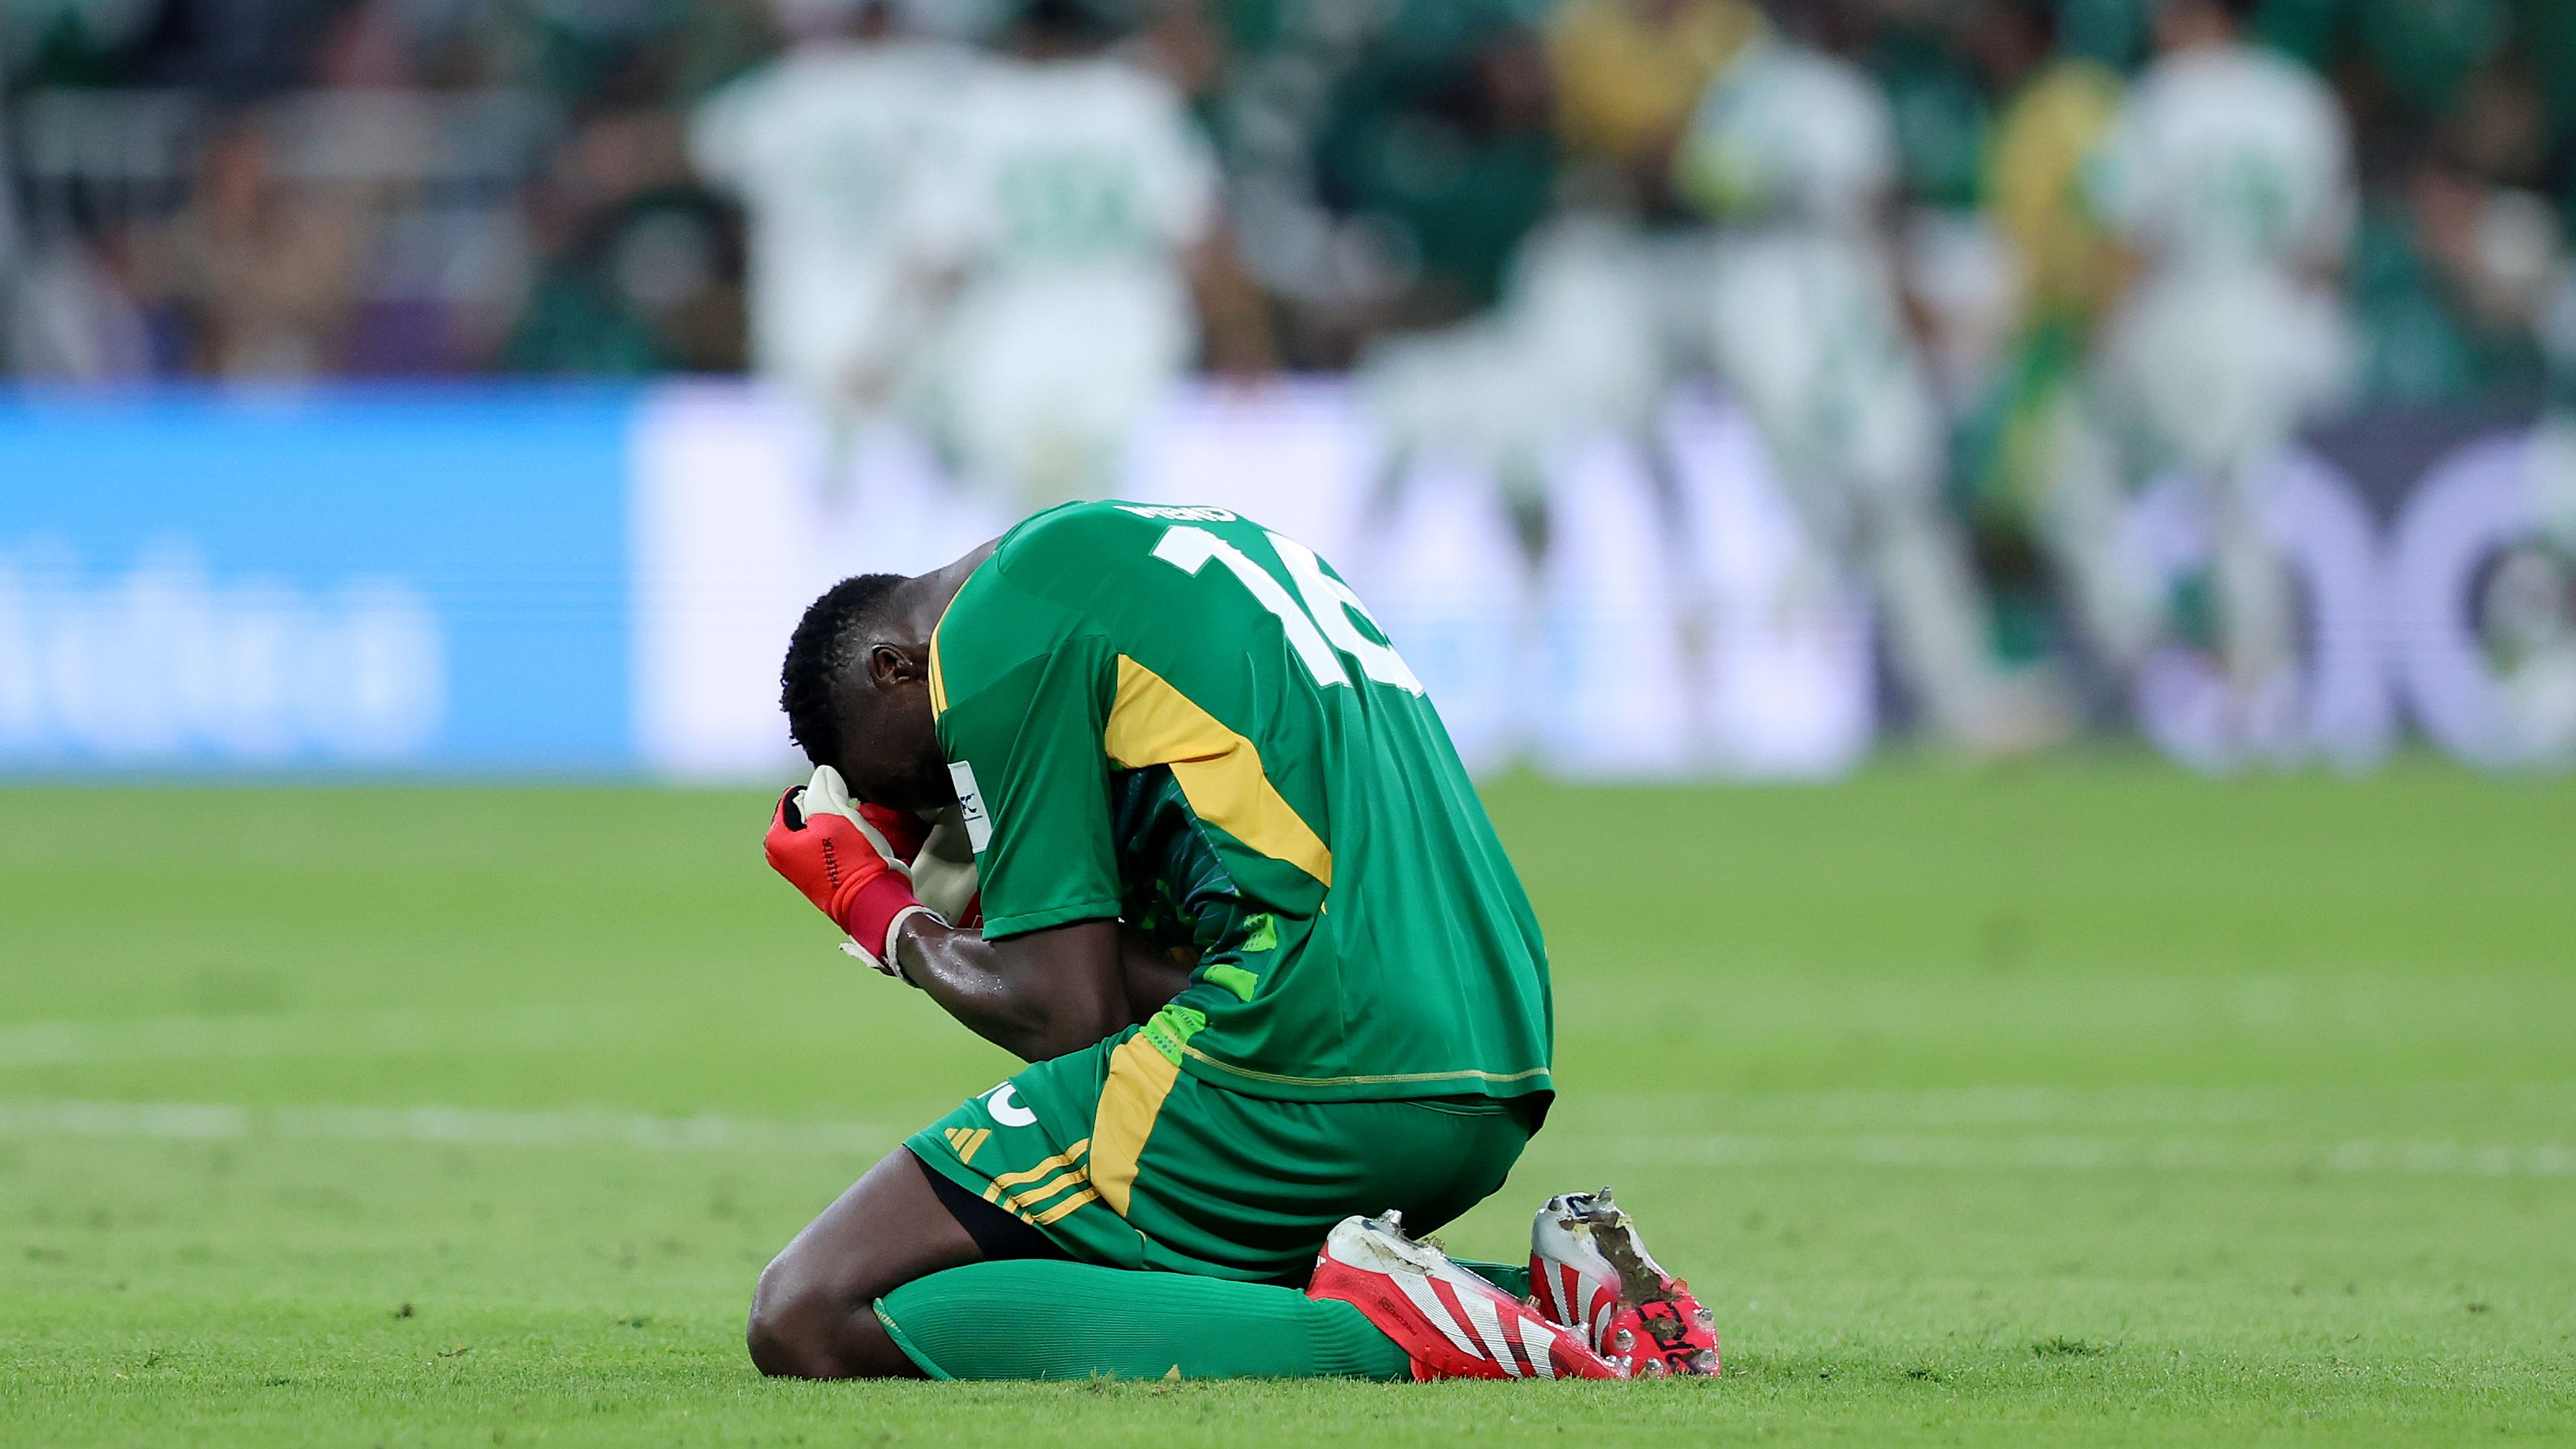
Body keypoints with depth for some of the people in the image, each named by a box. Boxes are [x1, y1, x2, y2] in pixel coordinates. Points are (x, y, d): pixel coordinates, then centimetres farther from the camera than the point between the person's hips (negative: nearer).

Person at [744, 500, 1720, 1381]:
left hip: (1304, 1080, -9)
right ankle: (1549, 1293, 9)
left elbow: (1073, 1018, -3)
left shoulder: (996, 636, 0)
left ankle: (1375, 1333, -19)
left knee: (809, 1320, -9)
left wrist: (886, 918, 13)